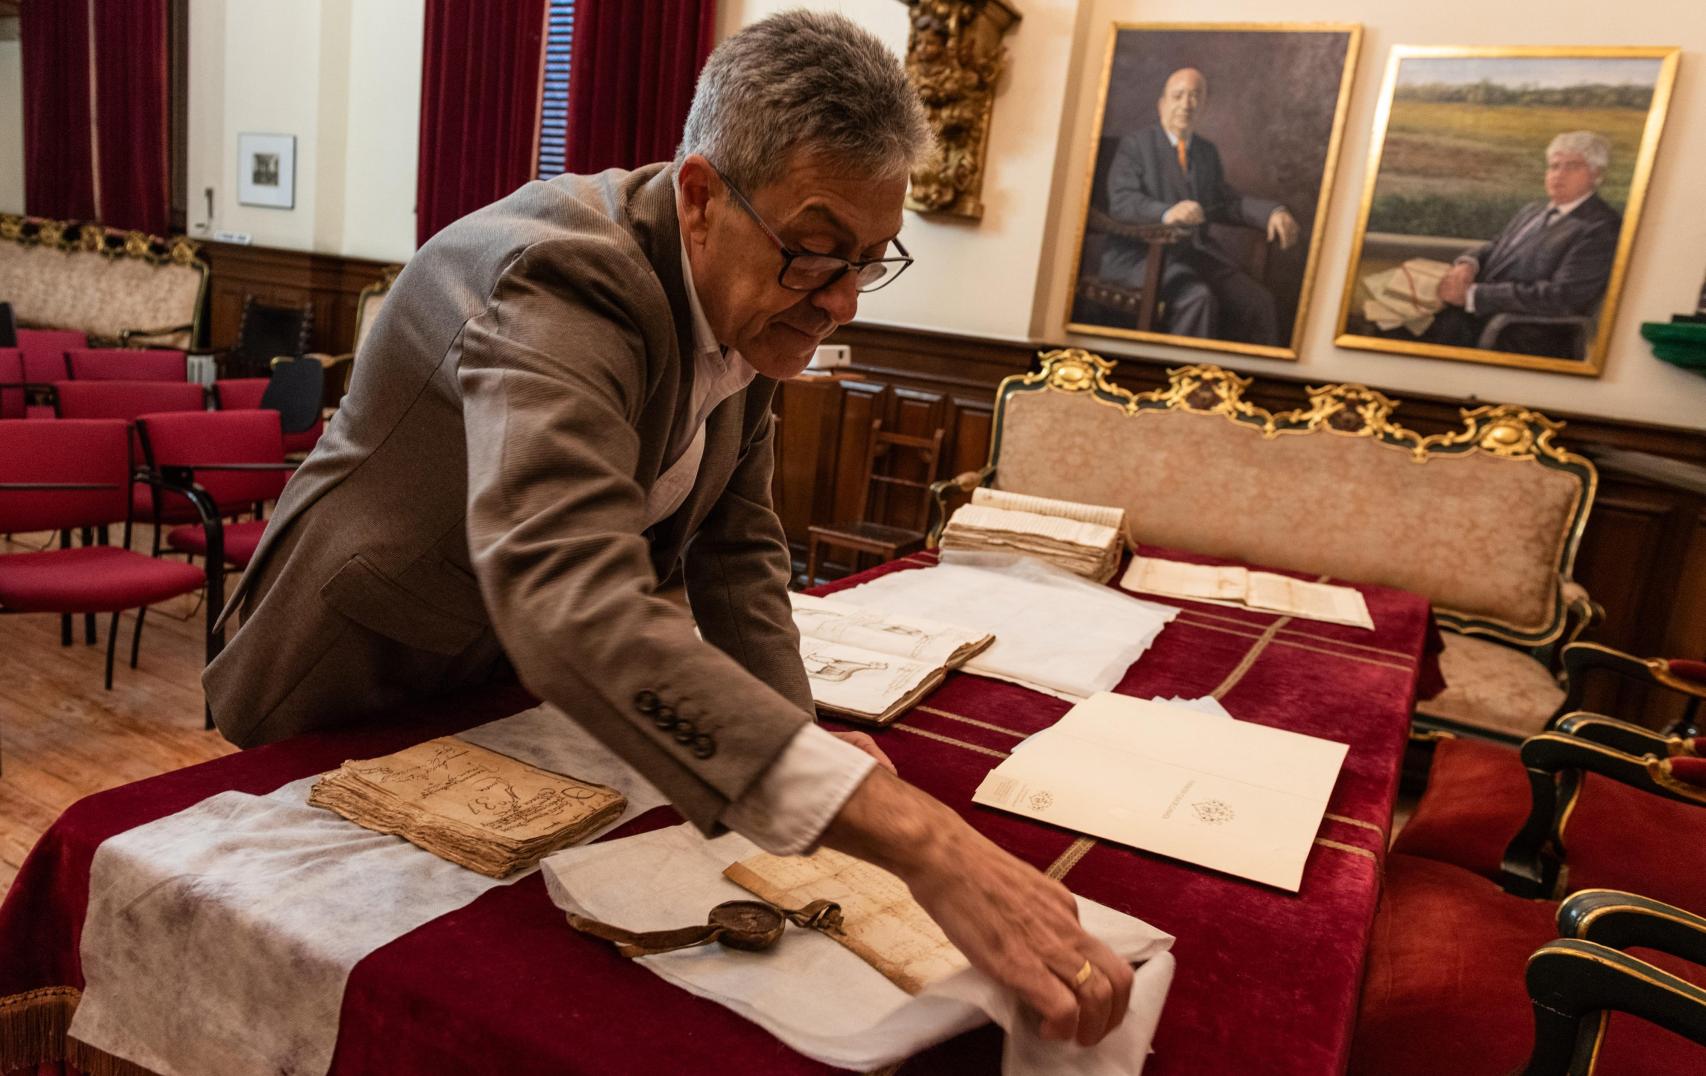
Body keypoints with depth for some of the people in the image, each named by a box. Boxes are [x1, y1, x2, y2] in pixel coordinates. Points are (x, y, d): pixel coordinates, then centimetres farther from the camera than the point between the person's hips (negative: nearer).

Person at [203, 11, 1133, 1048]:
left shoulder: (751, 297, -9)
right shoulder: (557, 275, -36)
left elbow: (736, 535, -2)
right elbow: (574, 605, -52)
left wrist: (793, 729, -17)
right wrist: (915, 836, -58)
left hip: (514, 683, 6)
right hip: (355, 694, -6)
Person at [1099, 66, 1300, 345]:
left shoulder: (1208, 151, 23)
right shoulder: (1135, 145, 4)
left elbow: (1226, 201, 15)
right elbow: (1121, 201, -12)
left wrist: (1273, 212, -5)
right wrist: (1166, 212, -32)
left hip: (1199, 252, 6)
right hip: (1144, 252, -6)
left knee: (1258, 301, -17)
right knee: (1199, 298, -34)